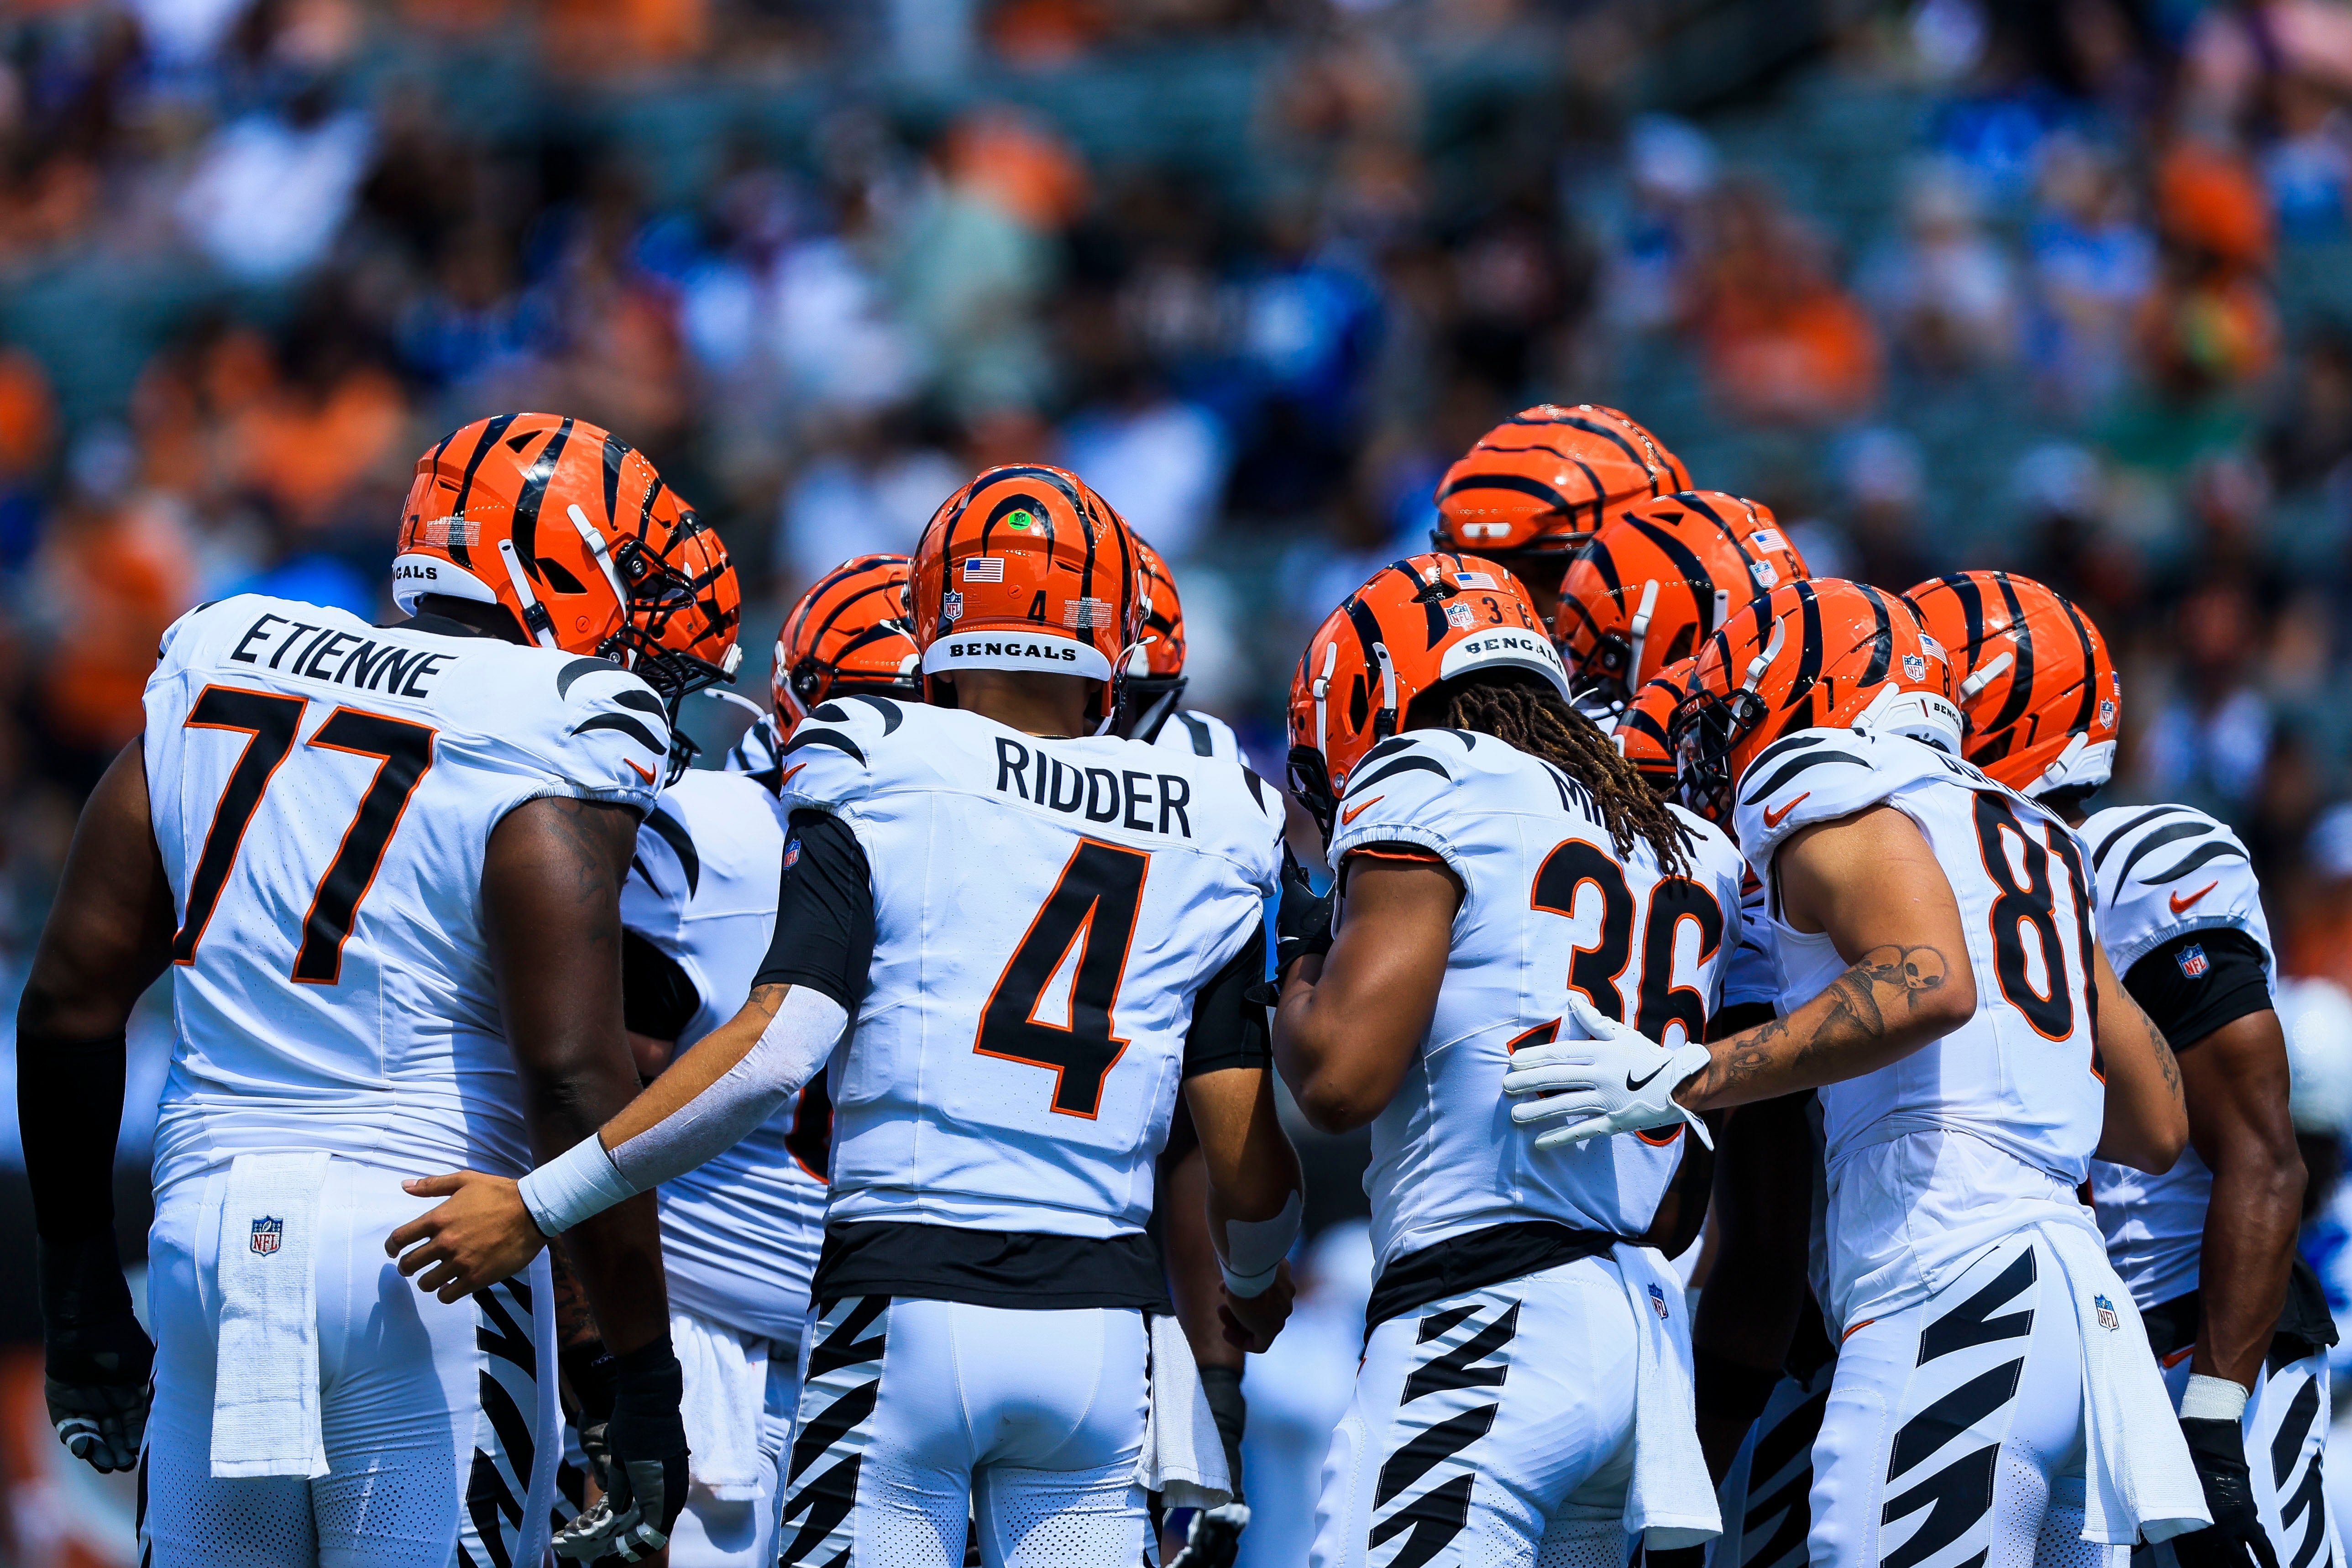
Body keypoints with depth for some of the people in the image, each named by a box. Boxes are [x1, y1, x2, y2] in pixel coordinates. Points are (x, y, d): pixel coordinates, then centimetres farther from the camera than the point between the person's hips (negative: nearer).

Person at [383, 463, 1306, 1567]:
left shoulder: (881, 790, -1)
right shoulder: (1205, 845, 9)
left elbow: (776, 1051, -12)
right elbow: (1250, 1162, 8)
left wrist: (540, 1207, -7)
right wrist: (1253, 1284, 31)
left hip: (905, 1315, -3)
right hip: (1104, 1329, 3)